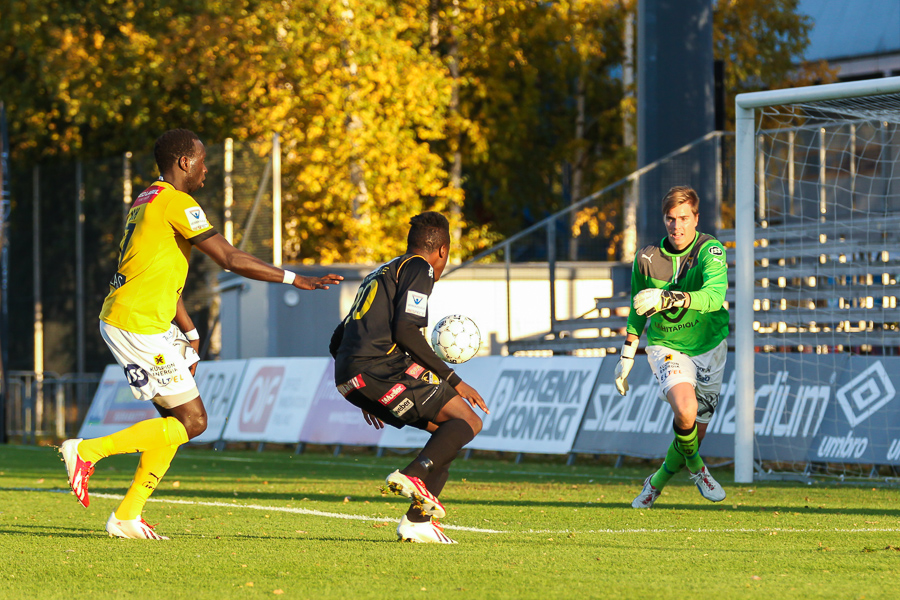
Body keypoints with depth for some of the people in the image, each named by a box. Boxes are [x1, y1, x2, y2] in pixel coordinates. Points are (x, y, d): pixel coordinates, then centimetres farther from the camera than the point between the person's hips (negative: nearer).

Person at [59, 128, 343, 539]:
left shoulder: (147, 201, 20)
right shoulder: (176, 203, -11)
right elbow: (230, 259, -16)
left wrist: (190, 335, 25)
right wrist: (294, 279, -9)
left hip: (120, 318, 10)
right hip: (138, 324, -10)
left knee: (179, 419, 12)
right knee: (191, 422, -6)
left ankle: (127, 515, 10)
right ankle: (87, 451, -8)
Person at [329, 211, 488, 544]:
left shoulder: (378, 275, 30)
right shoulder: (418, 268, 4)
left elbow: (337, 342, 29)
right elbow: (405, 331, -12)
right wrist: (453, 380, -9)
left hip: (348, 379, 9)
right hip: (382, 369, -9)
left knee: (446, 428, 16)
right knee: (467, 421, -5)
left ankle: (418, 520, 5)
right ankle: (414, 475, -28)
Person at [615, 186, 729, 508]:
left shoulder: (710, 251, -18)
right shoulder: (647, 258, -8)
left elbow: (714, 296, -37)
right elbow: (638, 310, 9)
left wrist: (669, 298, -50)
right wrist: (626, 357, 13)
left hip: (708, 346, 0)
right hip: (666, 347, 0)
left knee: (695, 432, 8)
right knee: (685, 410, -28)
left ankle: (658, 481, 37)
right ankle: (696, 467, 2)